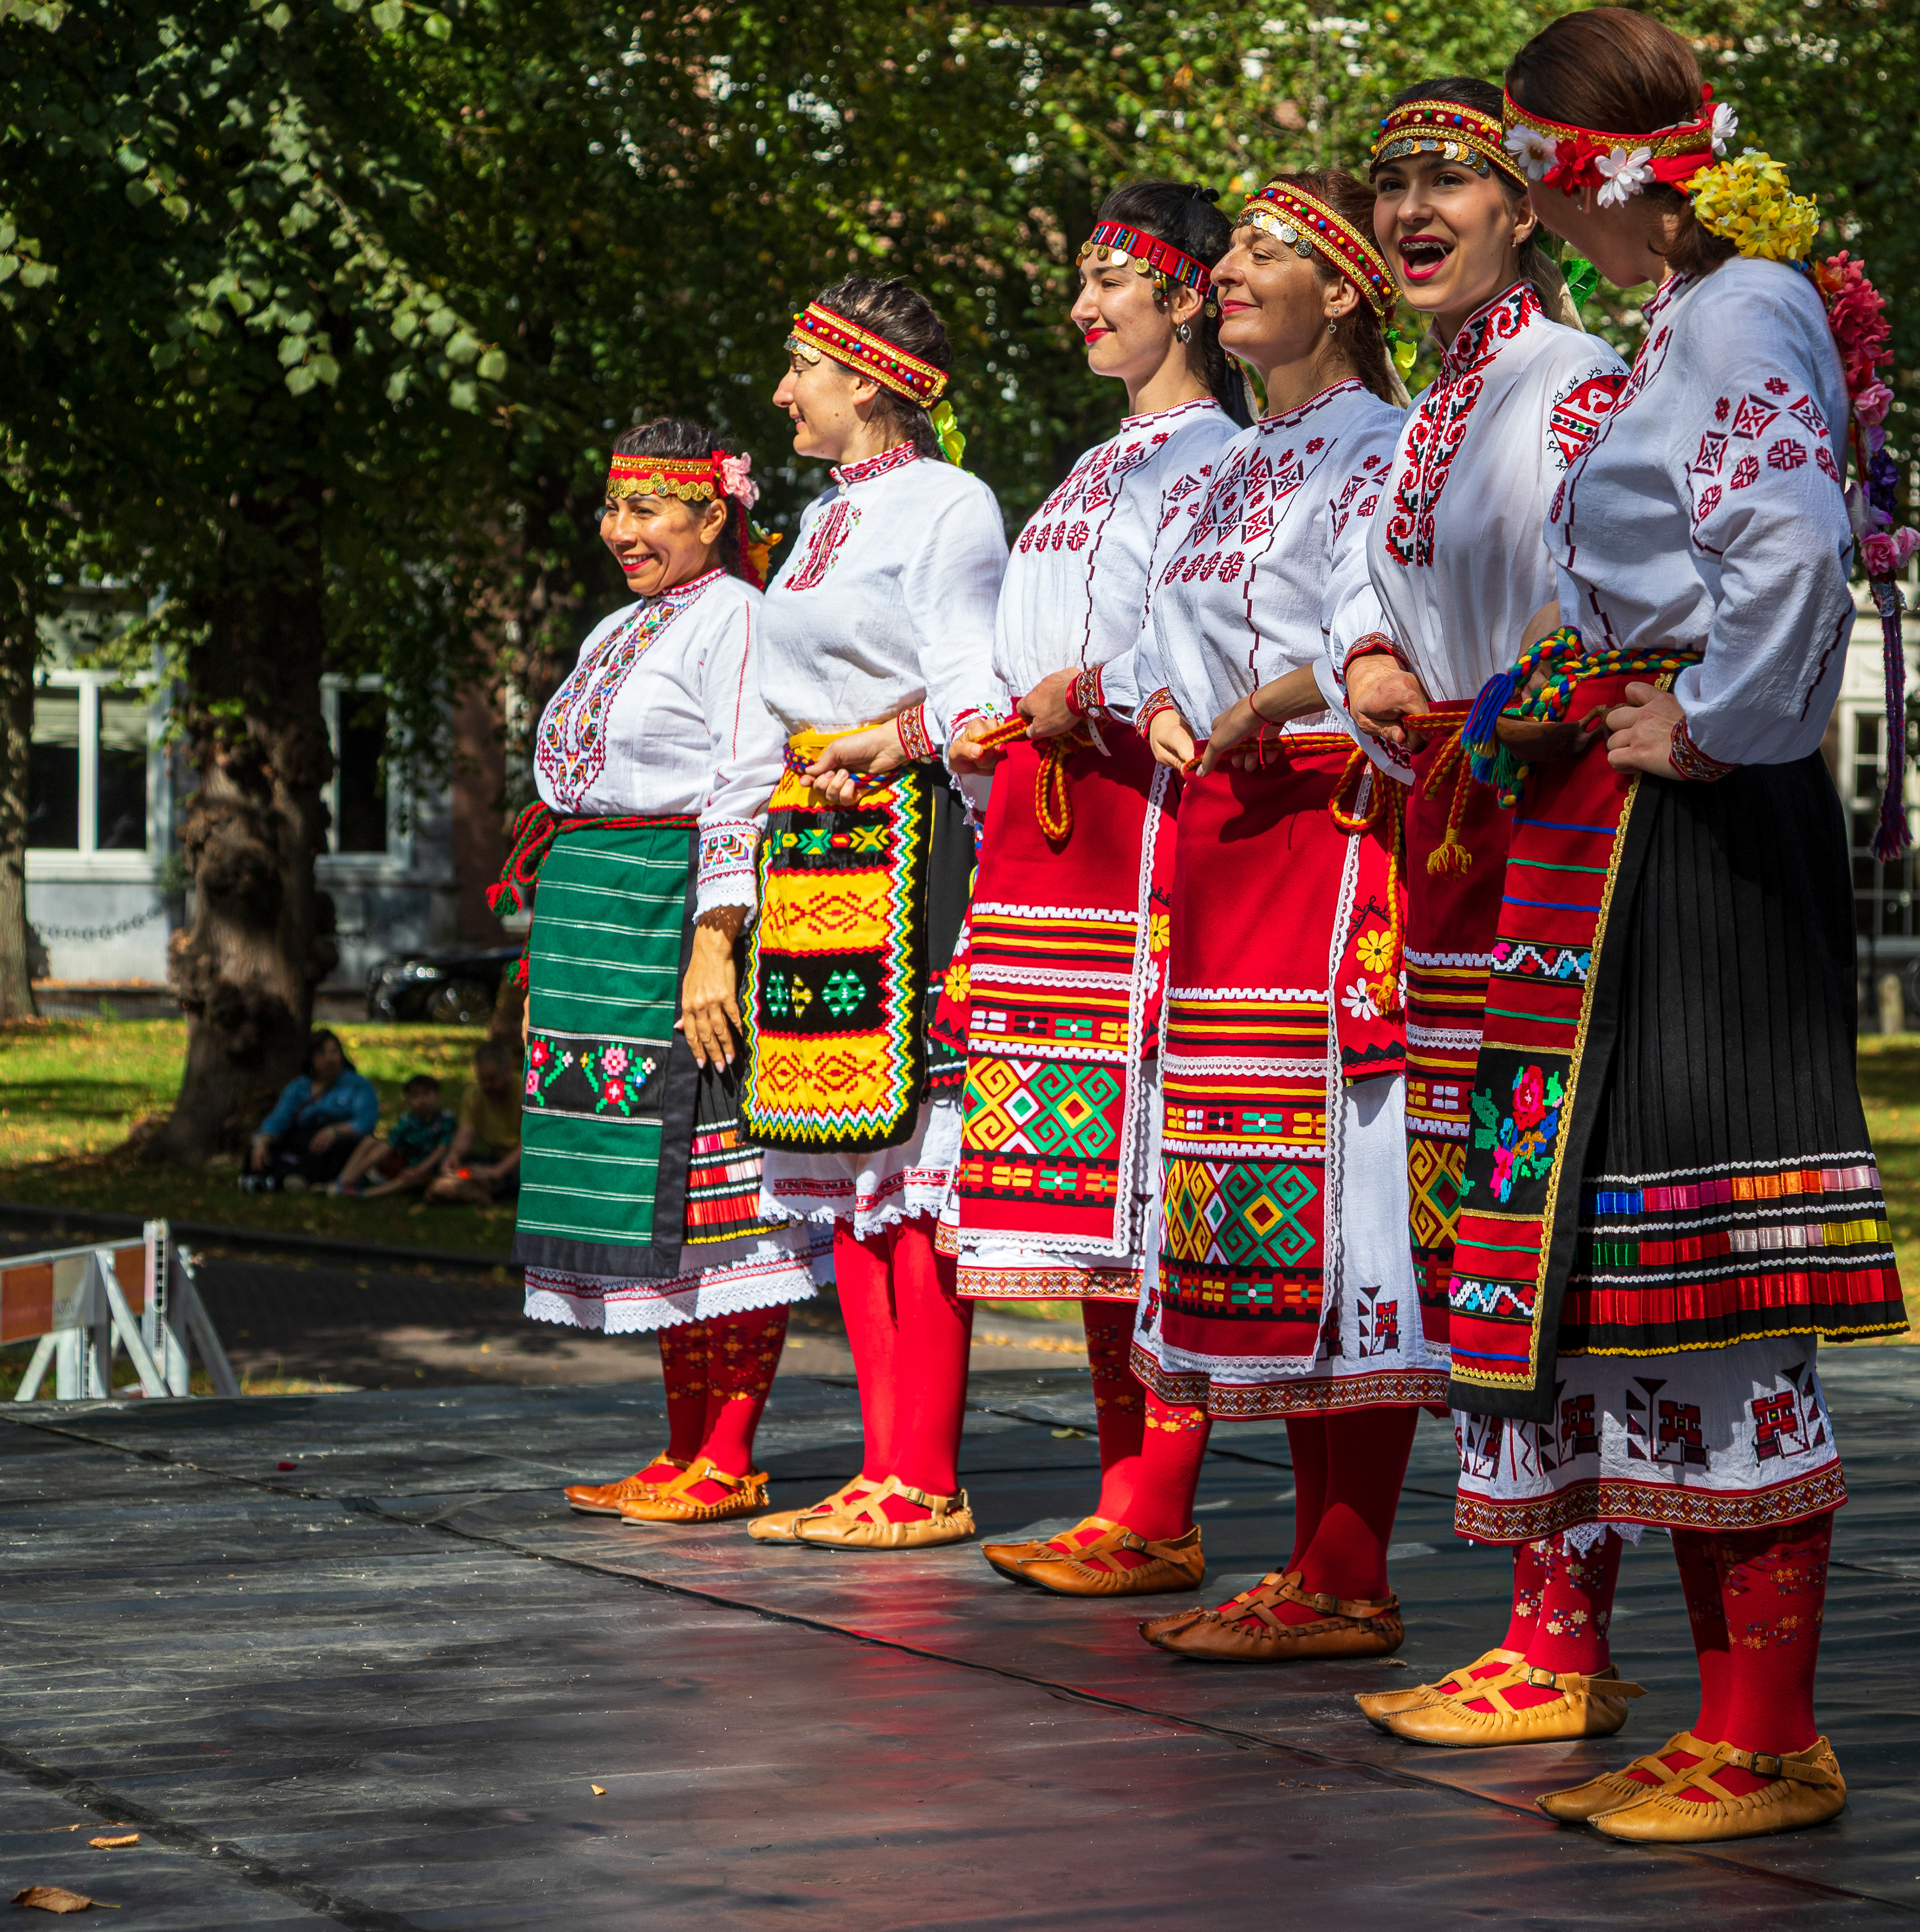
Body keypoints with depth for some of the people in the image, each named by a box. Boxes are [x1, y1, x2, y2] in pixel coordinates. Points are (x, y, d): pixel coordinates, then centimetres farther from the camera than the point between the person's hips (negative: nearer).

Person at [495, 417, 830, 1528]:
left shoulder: (738, 619, -7)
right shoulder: (621, 632, 22)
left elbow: (748, 795, -15)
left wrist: (713, 946, -22)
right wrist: (556, 957, 23)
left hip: (682, 923, -9)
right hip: (597, 924, 9)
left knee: (713, 1185, -9)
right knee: (650, 1189, 8)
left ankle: (729, 1462, -8)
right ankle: (684, 1450, 12)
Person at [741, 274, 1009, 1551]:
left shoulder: (948, 506, -6)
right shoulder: (825, 518, 22)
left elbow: (974, 701, -13)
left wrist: (876, 747, -19)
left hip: (906, 846, -9)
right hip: (811, 851, 9)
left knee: (911, 1158, -10)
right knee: (844, 1166, 7)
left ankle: (928, 1481, -9)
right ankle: (885, 1468, 9)